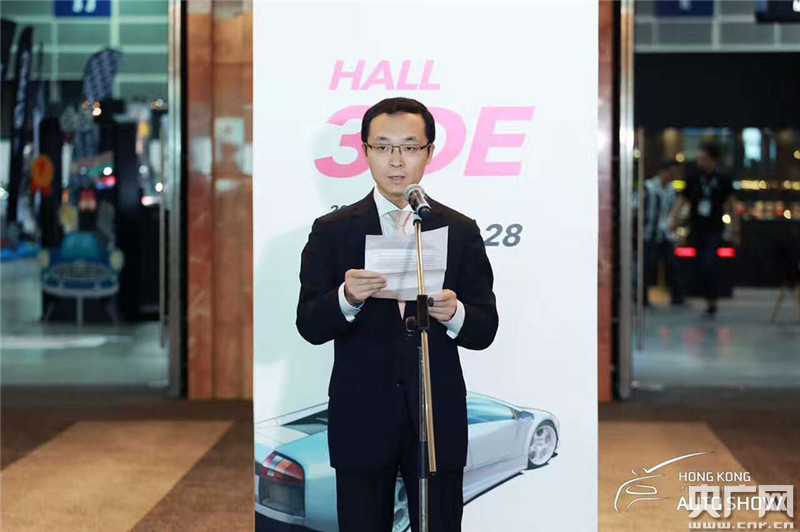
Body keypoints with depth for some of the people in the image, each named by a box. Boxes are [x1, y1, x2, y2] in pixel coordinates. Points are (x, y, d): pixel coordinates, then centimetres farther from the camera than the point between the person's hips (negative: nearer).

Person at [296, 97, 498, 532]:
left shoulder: (461, 232, 5)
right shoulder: (332, 231, 2)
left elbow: (485, 329, 3)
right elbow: (309, 326, -4)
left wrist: (455, 314, -19)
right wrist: (347, 298, -25)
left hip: (439, 419, 1)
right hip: (361, 422, 0)